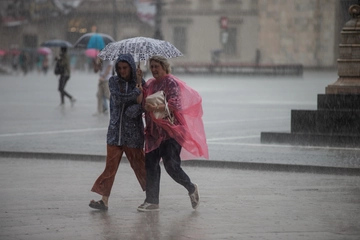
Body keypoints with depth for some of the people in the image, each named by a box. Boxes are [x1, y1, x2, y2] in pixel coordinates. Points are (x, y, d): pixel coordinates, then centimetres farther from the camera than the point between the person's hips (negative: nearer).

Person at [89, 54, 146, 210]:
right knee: (110, 166, 0)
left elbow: (142, 105, -9)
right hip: (115, 131, 2)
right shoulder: (114, 81, 5)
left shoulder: (140, 83, 0)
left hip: (133, 132, -2)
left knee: (139, 165, 3)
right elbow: (119, 97, -12)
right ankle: (104, 200, 0)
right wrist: (137, 91, -12)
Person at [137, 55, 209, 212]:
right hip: (154, 132, 7)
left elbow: (175, 104, -19)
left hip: (171, 131, -7)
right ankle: (152, 201, 6)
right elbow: (143, 102, 21)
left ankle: (191, 189, 15)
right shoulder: (150, 84, 15)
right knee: (150, 165, 1)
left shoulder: (172, 83, -7)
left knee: (171, 166, -10)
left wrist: (156, 108, -27)